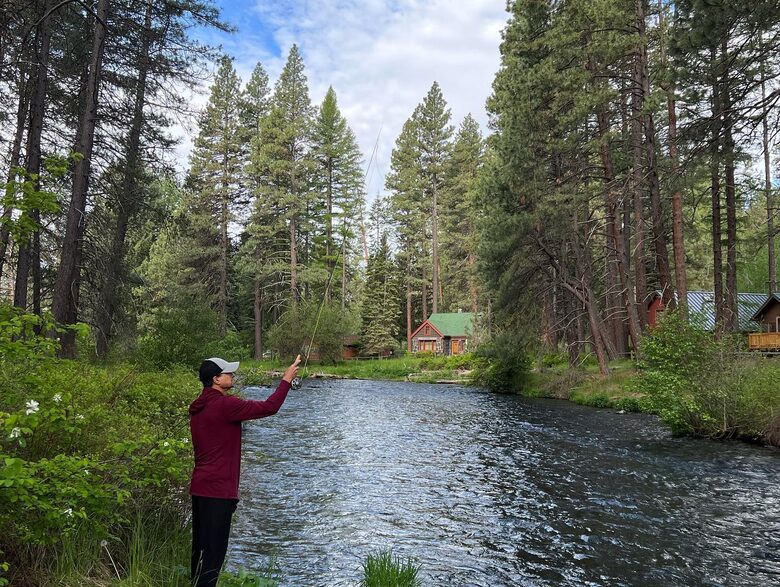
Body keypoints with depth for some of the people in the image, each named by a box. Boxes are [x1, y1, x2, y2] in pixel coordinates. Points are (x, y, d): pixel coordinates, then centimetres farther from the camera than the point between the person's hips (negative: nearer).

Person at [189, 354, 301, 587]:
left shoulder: (198, 407, 11)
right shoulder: (224, 404, -17)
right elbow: (269, 408, -15)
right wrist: (286, 379, -4)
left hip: (200, 487, 9)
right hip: (217, 489, -9)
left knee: (202, 548, 16)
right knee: (213, 550, -3)